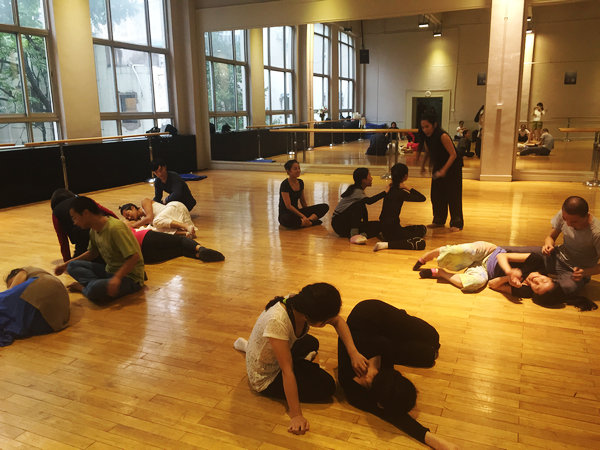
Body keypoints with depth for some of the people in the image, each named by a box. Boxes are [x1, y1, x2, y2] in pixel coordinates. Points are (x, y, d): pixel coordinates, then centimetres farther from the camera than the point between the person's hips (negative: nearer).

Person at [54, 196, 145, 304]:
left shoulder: (115, 228, -23)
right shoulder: (94, 230, 5)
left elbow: (134, 257, -28)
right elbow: (92, 253, 23)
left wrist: (117, 278, -33)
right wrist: (66, 264, 22)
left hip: (130, 278, -9)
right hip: (110, 271, 9)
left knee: (94, 289, -34)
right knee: (73, 266, 1)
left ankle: (84, 288, -2)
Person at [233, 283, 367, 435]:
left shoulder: (303, 303, -21)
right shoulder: (277, 322, -41)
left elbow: (338, 321, -6)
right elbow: (287, 371, -35)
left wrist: (353, 353, -16)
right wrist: (296, 416, -28)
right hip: (265, 377, -7)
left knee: (311, 343, 30)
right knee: (326, 387, -10)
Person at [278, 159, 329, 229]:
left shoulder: (300, 183, 8)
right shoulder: (285, 185, -14)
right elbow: (288, 206, -20)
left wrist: (308, 212, 6)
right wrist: (303, 216, -24)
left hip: (296, 212, 7)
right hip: (285, 214, -7)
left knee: (325, 206, -7)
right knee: (288, 220, -47)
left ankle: (310, 219, -30)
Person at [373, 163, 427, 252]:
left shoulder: (391, 189, 7)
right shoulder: (400, 192, -17)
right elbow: (422, 198, -13)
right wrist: (408, 188, -10)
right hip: (392, 230, -9)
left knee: (423, 228, 20)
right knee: (421, 243, -20)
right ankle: (386, 244, -20)